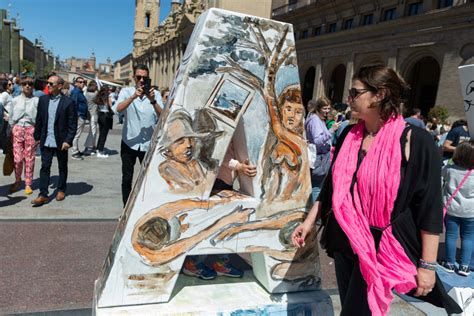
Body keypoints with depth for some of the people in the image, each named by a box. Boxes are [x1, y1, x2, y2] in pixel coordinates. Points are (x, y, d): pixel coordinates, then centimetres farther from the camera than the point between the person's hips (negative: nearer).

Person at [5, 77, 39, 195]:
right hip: (17, 129, 2)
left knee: (29, 158, 3)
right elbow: (8, 116, 10)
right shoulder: (15, 100, 7)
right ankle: (17, 181, 21)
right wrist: (11, 128, 4)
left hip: (31, 130, -1)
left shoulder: (37, 101, 0)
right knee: (17, 158, 0)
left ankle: (28, 184, 14)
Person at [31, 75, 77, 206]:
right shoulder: (43, 100, 5)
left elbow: (72, 124, -9)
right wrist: (37, 137, 9)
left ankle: (61, 190, 28)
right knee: (45, 167, 3)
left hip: (61, 141, -3)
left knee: (62, 167, 12)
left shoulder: (68, 102, -9)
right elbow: (39, 120, 10)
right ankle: (43, 195, 6)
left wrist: (68, 140, -14)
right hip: (46, 141, 3)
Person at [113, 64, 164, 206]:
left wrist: (153, 100, -25)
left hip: (148, 144, 1)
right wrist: (133, 96, -31)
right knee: (127, 179, 5)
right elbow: (118, 109, -19)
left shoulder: (155, 94, 1)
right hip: (129, 143, -1)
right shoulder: (126, 92, 0)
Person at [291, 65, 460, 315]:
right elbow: (331, 185, 10)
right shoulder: (349, 135, 2)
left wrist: (428, 265, -12)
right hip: (345, 241, 6)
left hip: (383, 247, -5)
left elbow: (429, 208, -13)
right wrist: (310, 221, 8)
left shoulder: (415, 141, -15)